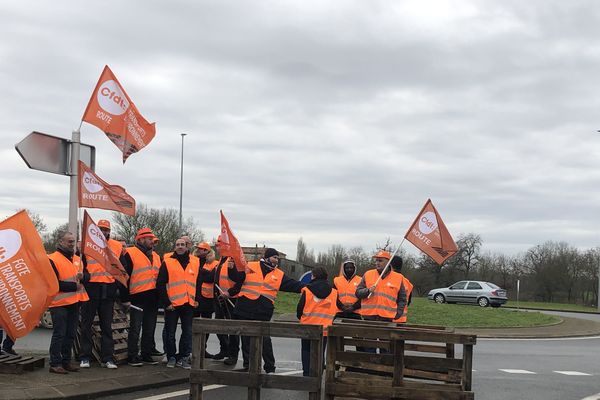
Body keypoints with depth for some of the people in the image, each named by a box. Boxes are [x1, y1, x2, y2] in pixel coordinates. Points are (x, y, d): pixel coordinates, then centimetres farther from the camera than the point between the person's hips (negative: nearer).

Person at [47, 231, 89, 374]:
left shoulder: (77, 259, 16)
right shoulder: (53, 259, -8)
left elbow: (87, 276, 11)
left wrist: (82, 276, -12)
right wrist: (74, 286, -14)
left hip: (74, 302, 7)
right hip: (60, 303, -7)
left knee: (70, 334, 11)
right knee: (59, 334, -6)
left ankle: (66, 361, 19)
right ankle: (55, 364, -2)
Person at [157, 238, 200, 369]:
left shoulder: (195, 262, 8)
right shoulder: (167, 262, -1)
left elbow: (198, 282, 14)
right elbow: (160, 284, -3)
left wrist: (196, 299, 6)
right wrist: (166, 302, -8)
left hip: (189, 304, 3)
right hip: (172, 304, -2)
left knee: (187, 332, 5)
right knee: (170, 332, 5)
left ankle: (183, 357, 14)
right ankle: (171, 357, 17)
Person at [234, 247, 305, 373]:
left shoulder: (279, 275, 11)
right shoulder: (250, 266, 6)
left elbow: (294, 285, 5)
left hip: (263, 312, 0)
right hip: (245, 309, 0)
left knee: (264, 339, -4)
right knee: (246, 338, 7)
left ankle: (270, 367, 6)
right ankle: (247, 364, 20)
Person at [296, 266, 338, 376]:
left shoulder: (307, 291, -8)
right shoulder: (333, 293, 0)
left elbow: (299, 309, -3)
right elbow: (335, 310, 6)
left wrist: (301, 318, 17)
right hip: (324, 329, 2)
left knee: (306, 351, 12)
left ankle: (307, 373, 8)